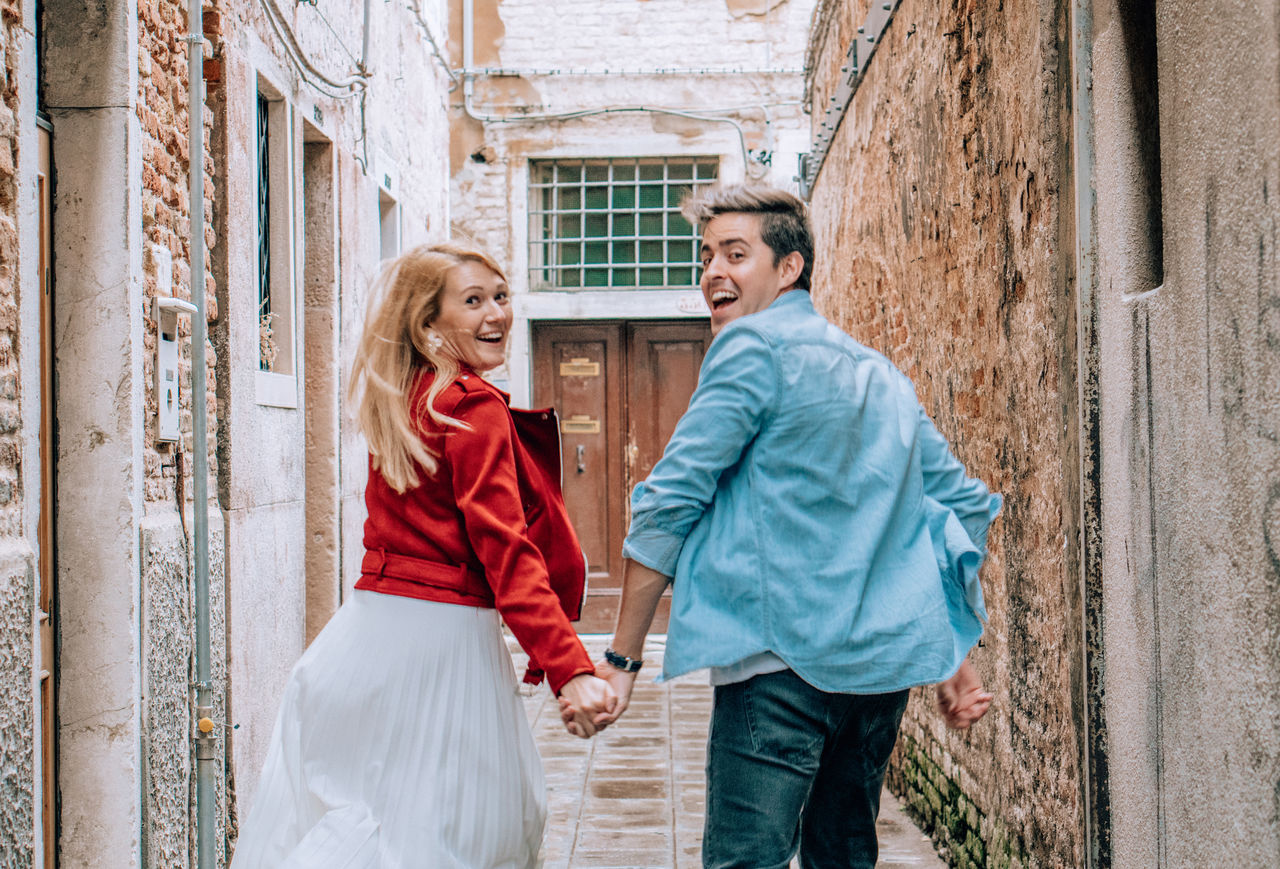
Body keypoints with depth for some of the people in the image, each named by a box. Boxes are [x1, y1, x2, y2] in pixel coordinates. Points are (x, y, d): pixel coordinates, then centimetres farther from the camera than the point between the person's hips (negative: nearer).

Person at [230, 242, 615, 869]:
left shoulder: (398, 403, 11)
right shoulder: (474, 407, -13)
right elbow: (505, 548, -21)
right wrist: (570, 670, -25)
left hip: (372, 623, 8)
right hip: (444, 636, -8)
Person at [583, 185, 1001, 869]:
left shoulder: (755, 345, -4)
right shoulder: (882, 373, 19)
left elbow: (670, 500, -9)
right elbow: (965, 504, 19)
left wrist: (622, 658, -5)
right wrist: (954, 656, 21)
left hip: (785, 656, -8)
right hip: (885, 662, 8)